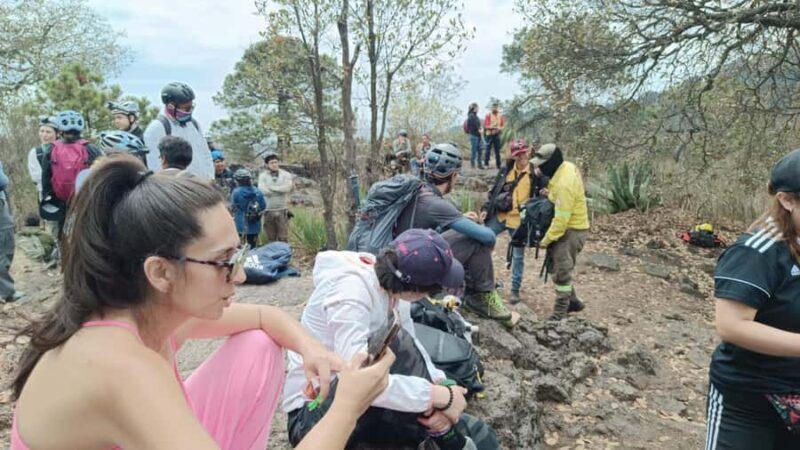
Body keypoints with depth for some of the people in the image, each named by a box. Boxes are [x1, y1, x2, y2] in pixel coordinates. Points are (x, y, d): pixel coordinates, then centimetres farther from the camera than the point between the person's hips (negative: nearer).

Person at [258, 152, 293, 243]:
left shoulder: (286, 174, 3)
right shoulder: (263, 176, 3)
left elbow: (287, 188, -13)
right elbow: (263, 191, -12)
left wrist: (271, 187, -7)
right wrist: (281, 189, -10)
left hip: (282, 210, 0)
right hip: (268, 210, 1)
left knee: (283, 238, 1)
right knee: (270, 238, 8)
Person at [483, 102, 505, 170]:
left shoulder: (500, 116, 8)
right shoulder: (488, 115, -1)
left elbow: (503, 126, 8)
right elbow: (485, 126, -8)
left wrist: (500, 129, -13)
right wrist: (493, 127, -19)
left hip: (497, 135, 3)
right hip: (489, 135, -3)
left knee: (497, 151, 5)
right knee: (488, 150, -4)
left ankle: (498, 165, 9)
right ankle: (486, 164, 3)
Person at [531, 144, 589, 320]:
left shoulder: (564, 184, -30)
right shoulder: (565, 167, -1)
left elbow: (561, 219, -28)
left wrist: (546, 240, -18)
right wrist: (550, 194, 0)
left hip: (571, 230, -10)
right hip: (566, 226, 10)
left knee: (561, 271, -3)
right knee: (556, 266, 19)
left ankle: (560, 312, 8)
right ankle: (572, 301, 33)